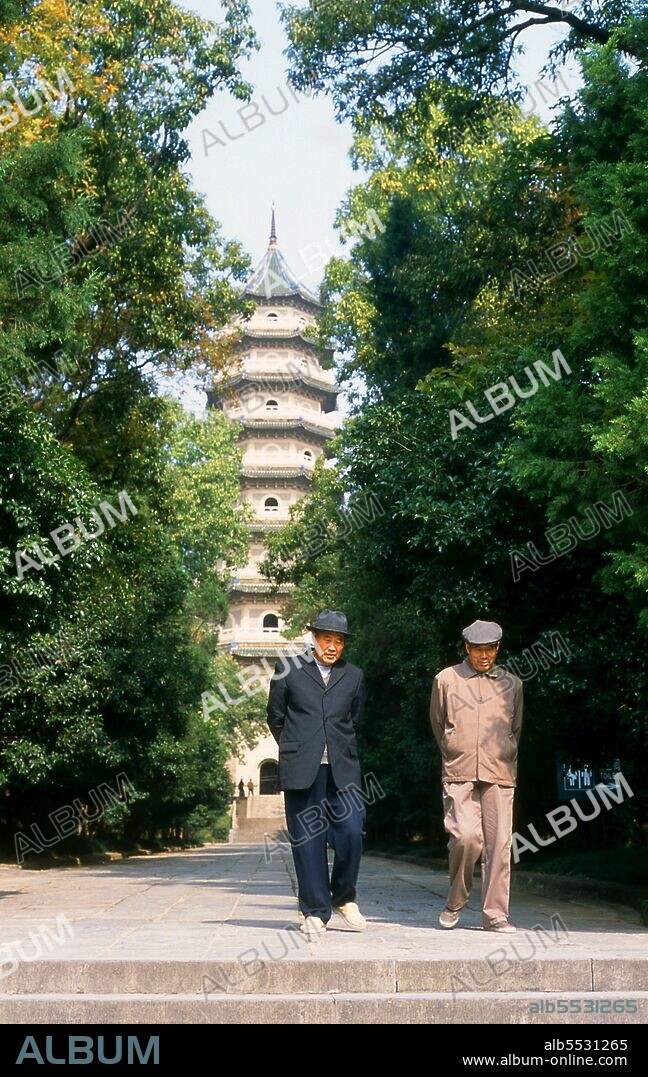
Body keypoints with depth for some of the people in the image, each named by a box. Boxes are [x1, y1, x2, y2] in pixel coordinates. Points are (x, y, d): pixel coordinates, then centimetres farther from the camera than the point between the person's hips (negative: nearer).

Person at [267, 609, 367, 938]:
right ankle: (315, 911, 9)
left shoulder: (354, 676, 14)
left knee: (351, 834, -8)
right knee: (308, 842, -1)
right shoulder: (288, 670, 7)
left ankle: (343, 898, 15)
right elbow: (275, 717, 13)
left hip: (342, 770, 2)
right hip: (301, 771, -2)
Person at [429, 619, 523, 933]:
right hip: (459, 774, -2)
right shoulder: (446, 679, 7)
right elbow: (437, 723, 18)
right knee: (466, 836, -15)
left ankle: (495, 914, 6)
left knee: (499, 842, -3)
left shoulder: (512, 684, 12)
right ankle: (455, 902, 8)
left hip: (500, 775, 2)